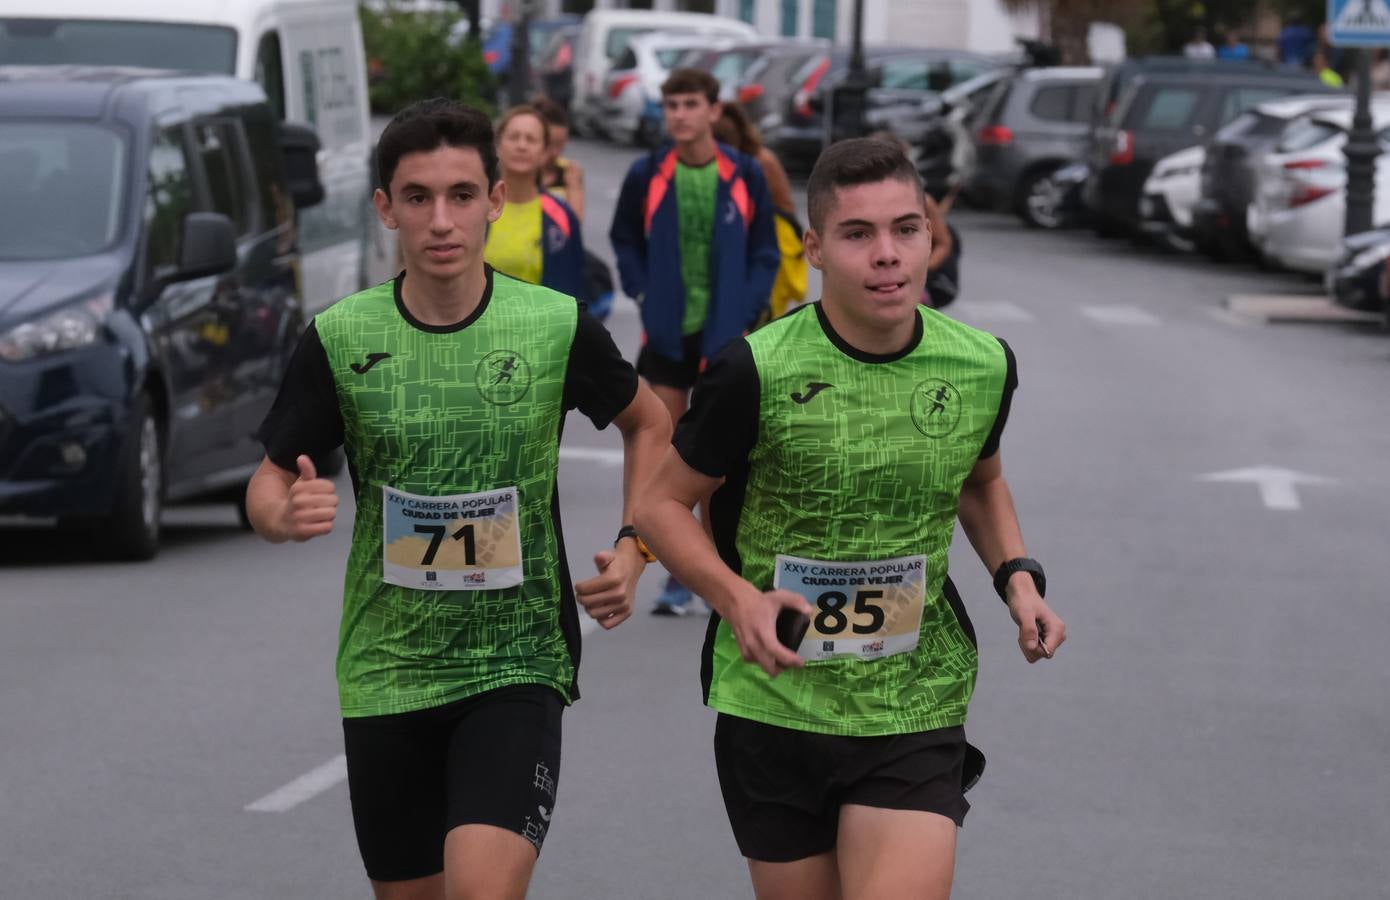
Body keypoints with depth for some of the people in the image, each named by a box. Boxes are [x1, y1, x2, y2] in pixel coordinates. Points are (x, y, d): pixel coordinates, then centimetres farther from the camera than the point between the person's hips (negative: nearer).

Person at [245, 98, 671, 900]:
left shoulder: (559, 329, -5)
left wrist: (633, 553, 2)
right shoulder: (341, 339, -4)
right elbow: (269, 481, 4)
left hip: (518, 666, -2)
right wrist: (285, 516, -19)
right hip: (385, 676, 2)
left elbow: (649, 423, 14)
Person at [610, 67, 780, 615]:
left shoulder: (745, 177, -2)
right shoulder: (647, 175, 0)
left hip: (724, 335, -2)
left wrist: (744, 312, -7)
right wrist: (644, 297, 0)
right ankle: (678, 575, 10)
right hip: (667, 333, 2)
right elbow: (625, 241, 12)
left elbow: (765, 254, 3)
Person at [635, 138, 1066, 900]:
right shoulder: (756, 372, -14)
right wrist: (738, 598, -20)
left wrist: (1017, 577, 2)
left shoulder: (982, 366, -2)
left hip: (915, 714, 1)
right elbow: (661, 503, -3)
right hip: (773, 708, -1)